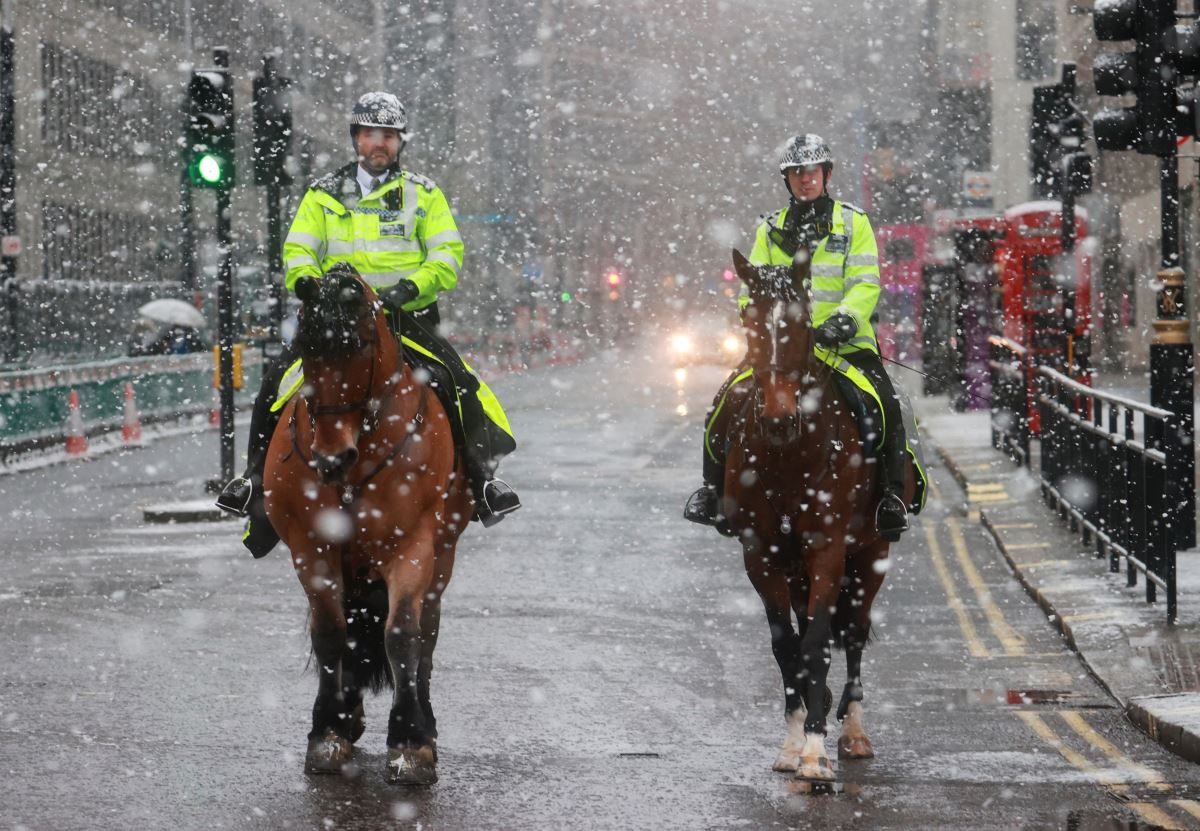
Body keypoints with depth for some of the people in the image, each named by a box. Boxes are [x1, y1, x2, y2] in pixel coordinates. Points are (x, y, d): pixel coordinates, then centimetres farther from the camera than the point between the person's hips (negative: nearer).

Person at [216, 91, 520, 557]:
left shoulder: (424, 195, 10)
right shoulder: (323, 195, 13)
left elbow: (448, 255, 2)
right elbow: (297, 251, 9)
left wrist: (411, 286, -17)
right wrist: (309, 283, -14)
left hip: (409, 318, -1)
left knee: (459, 381, -26)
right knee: (276, 381, -19)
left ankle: (481, 475, -16)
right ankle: (258, 472, -6)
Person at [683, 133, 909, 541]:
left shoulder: (853, 223, 8)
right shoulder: (771, 230, 16)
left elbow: (866, 284, -1)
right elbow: (753, 289, 13)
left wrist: (845, 317, -20)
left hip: (845, 341, -2)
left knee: (886, 407, -26)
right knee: (726, 402, -14)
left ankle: (894, 495, -14)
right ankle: (713, 487, 3)